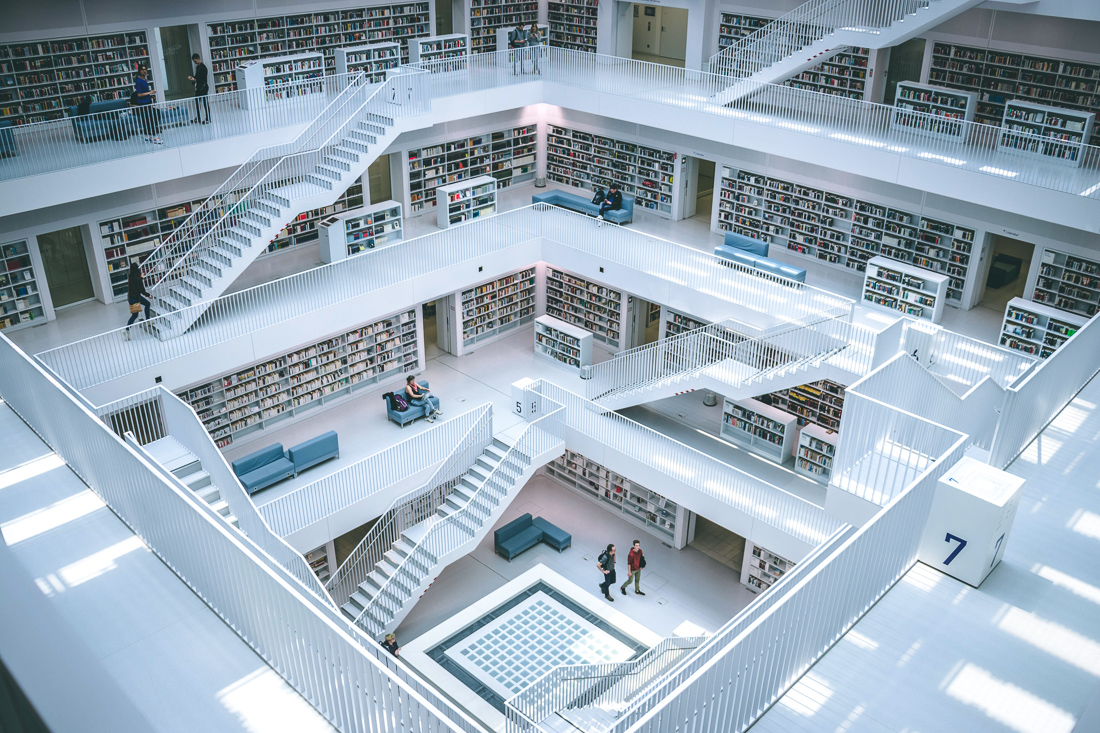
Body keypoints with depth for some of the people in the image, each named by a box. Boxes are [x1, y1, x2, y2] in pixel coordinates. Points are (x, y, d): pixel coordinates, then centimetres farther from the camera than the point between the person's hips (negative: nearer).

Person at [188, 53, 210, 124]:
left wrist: (194, 79, -24)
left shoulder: (203, 67, -15)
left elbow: (203, 79, -20)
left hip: (203, 88, -9)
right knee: (196, 102, 12)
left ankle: (208, 119, 5)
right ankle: (198, 118, 20)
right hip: (198, 87, 9)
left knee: (205, 103, -2)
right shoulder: (197, 67, 13)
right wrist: (192, 78, 1)